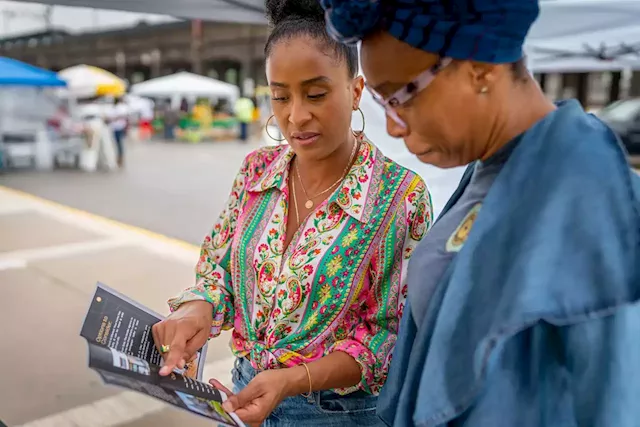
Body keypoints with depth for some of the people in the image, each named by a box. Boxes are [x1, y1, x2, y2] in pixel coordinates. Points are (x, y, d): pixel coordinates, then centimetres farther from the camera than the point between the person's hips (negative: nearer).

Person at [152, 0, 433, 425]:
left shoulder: (402, 196, -18)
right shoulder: (257, 170, -5)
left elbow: (391, 333, -14)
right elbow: (218, 265, 3)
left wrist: (294, 379, -26)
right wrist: (198, 307, -19)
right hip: (248, 393, 4)